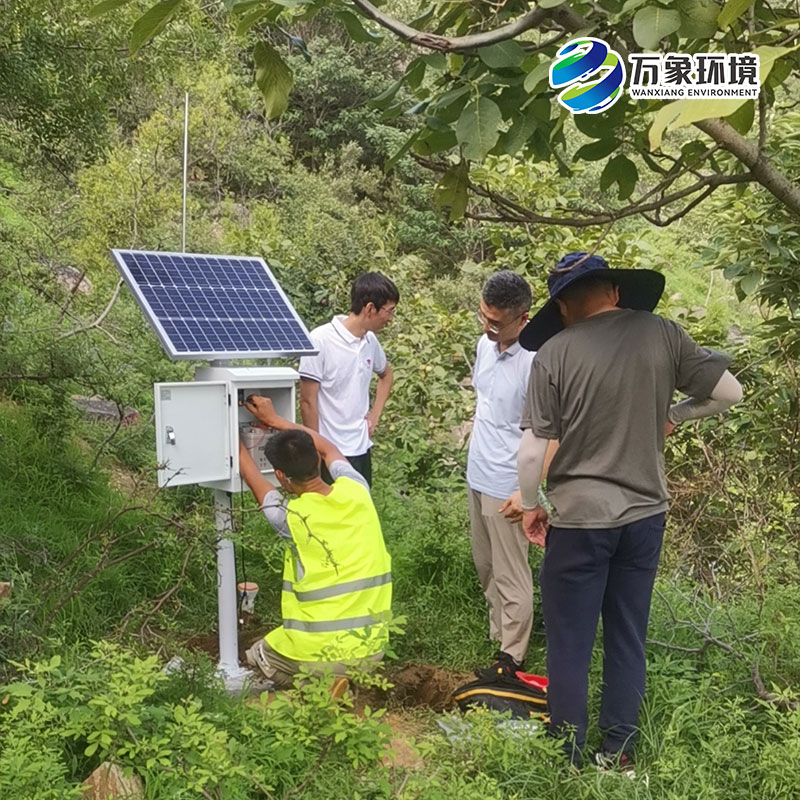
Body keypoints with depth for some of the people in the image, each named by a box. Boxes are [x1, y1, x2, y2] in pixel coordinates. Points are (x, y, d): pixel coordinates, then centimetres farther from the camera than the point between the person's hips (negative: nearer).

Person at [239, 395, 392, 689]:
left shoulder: (292, 516, -16)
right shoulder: (357, 492, -6)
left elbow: (252, 476, 5)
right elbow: (329, 449, 16)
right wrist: (275, 420, 21)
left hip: (318, 656, -6)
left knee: (256, 655, 25)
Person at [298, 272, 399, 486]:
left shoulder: (370, 341, 4)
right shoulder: (320, 340, -16)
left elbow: (386, 375, 26)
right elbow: (308, 401, -13)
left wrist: (375, 415, 13)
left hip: (361, 449, 7)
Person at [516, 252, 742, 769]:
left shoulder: (555, 352, -13)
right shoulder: (662, 333, -4)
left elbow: (532, 450, -13)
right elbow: (730, 392, 2)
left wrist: (530, 506, 3)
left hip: (579, 517, -4)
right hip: (645, 513, 4)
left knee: (570, 644, 11)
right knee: (628, 639, 17)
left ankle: (568, 758, 24)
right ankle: (620, 753, 30)